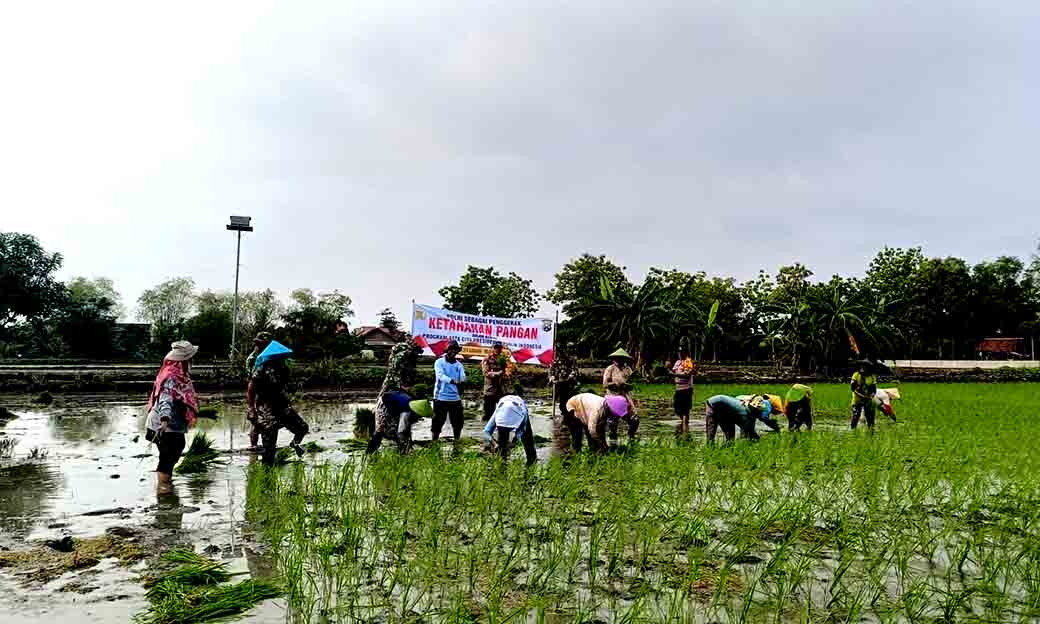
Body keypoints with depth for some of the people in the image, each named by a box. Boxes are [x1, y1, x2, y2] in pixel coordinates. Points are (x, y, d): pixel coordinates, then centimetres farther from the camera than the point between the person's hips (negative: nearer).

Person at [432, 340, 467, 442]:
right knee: (437, 422, 2)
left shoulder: (459, 365, 9)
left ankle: (457, 441, 24)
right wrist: (452, 381, -37)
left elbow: (463, 379, -4)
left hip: (455, 398, 4)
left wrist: (462, 380, -29)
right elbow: (441, 376, -19)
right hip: (441, 398, -4)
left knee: (458, 422, 9)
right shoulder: (439, 362, -2)